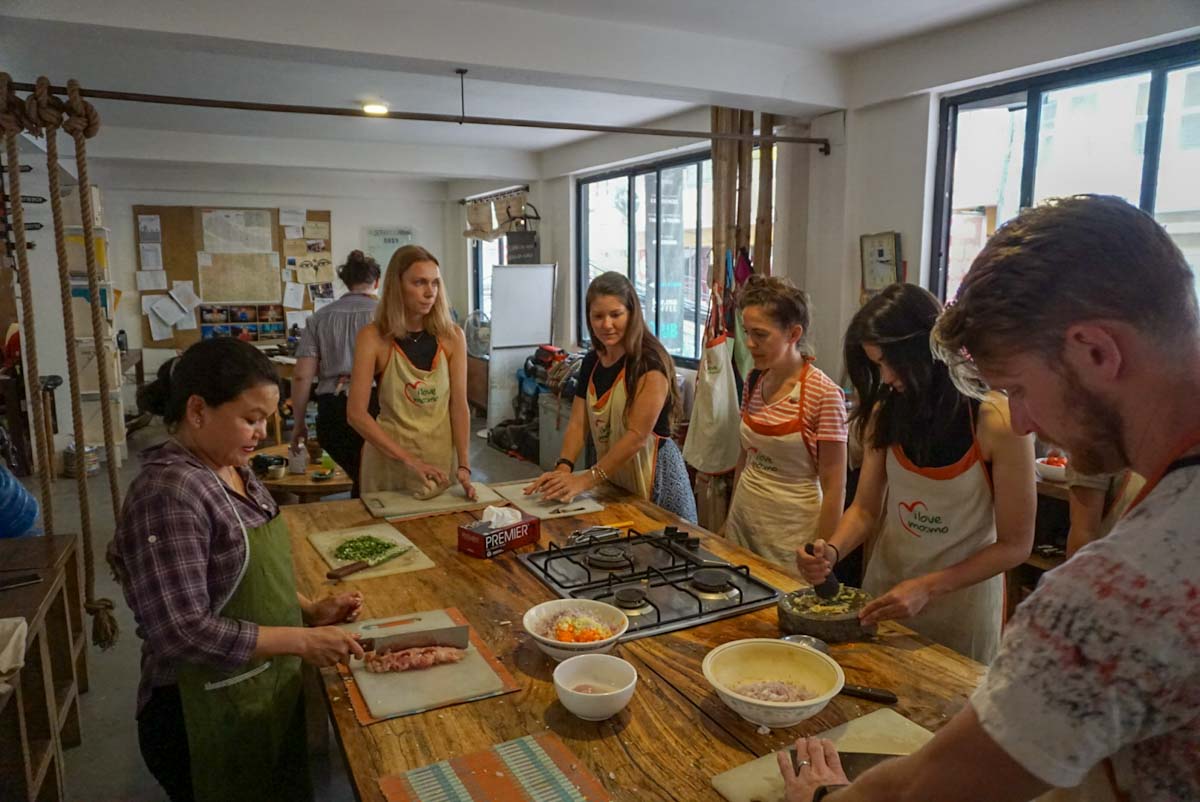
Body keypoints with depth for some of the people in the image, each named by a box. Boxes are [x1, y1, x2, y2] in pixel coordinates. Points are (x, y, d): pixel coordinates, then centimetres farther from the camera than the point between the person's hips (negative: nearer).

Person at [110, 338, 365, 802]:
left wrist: (310, 610, 0)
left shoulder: (231, 470, 3)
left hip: (266, 695, 8)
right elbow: (182, 633, -28)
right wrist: (301, 641, -24)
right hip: (208, 719, -8)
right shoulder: (169, 493, -25)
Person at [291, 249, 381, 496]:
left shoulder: (320, 318, 11)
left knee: (361, 479, 20)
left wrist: (299, 423, 17)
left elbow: (302, 377, 7)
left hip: (332, 412, 4)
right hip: (373, 407, -3)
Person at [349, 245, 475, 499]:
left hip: (441, 459, 2)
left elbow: (459, 405, -4)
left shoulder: (452, 337, -3)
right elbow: (356, 413, -14)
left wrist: (463, 465, -13)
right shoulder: (373, 338, -11)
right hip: (389, 461, -2)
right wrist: (409, 460, -20)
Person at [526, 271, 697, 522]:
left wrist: (586, 480, -27)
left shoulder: (650, 362, -16)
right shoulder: (592, 362, 6)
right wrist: (563, 468, -18)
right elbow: (578, 422, 0)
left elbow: (638, 435, -22)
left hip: (654, 479, -6)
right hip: (611, 479, 6)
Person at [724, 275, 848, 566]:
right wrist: (730, 518, 15)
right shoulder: (753, 381, 1)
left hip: (792, 532, -5)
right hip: (744, 518, 6)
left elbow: (834, 488, -14)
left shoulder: (824, 394, -17)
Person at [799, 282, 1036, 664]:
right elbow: (865, 508, -1)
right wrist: (832, 550, -21)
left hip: (962, 599, -4)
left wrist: (928, 588, -24)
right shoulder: (886, 412, -6)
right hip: (885, 587, 4)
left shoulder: (996, 422, -20)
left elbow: (1015, 546, -16)